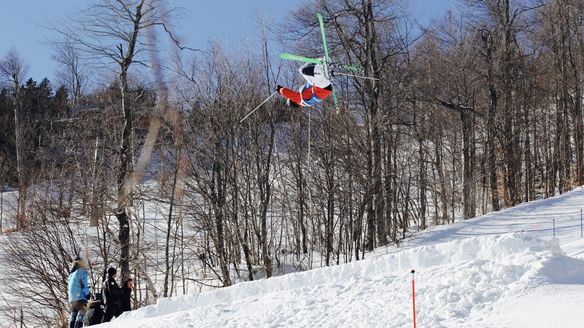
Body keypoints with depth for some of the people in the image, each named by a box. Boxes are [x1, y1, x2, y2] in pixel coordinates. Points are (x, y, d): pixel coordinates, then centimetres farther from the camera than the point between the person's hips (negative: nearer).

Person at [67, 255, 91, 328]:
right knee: (82, 311, -15)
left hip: (72, 297, 8)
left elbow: (68, 285, 24)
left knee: (73, 313, 12)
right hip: (80, 295, -8)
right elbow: (84, 283, -11)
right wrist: (87, 293, -11)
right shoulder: (82, 271, -2)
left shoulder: (71, 273, 23)